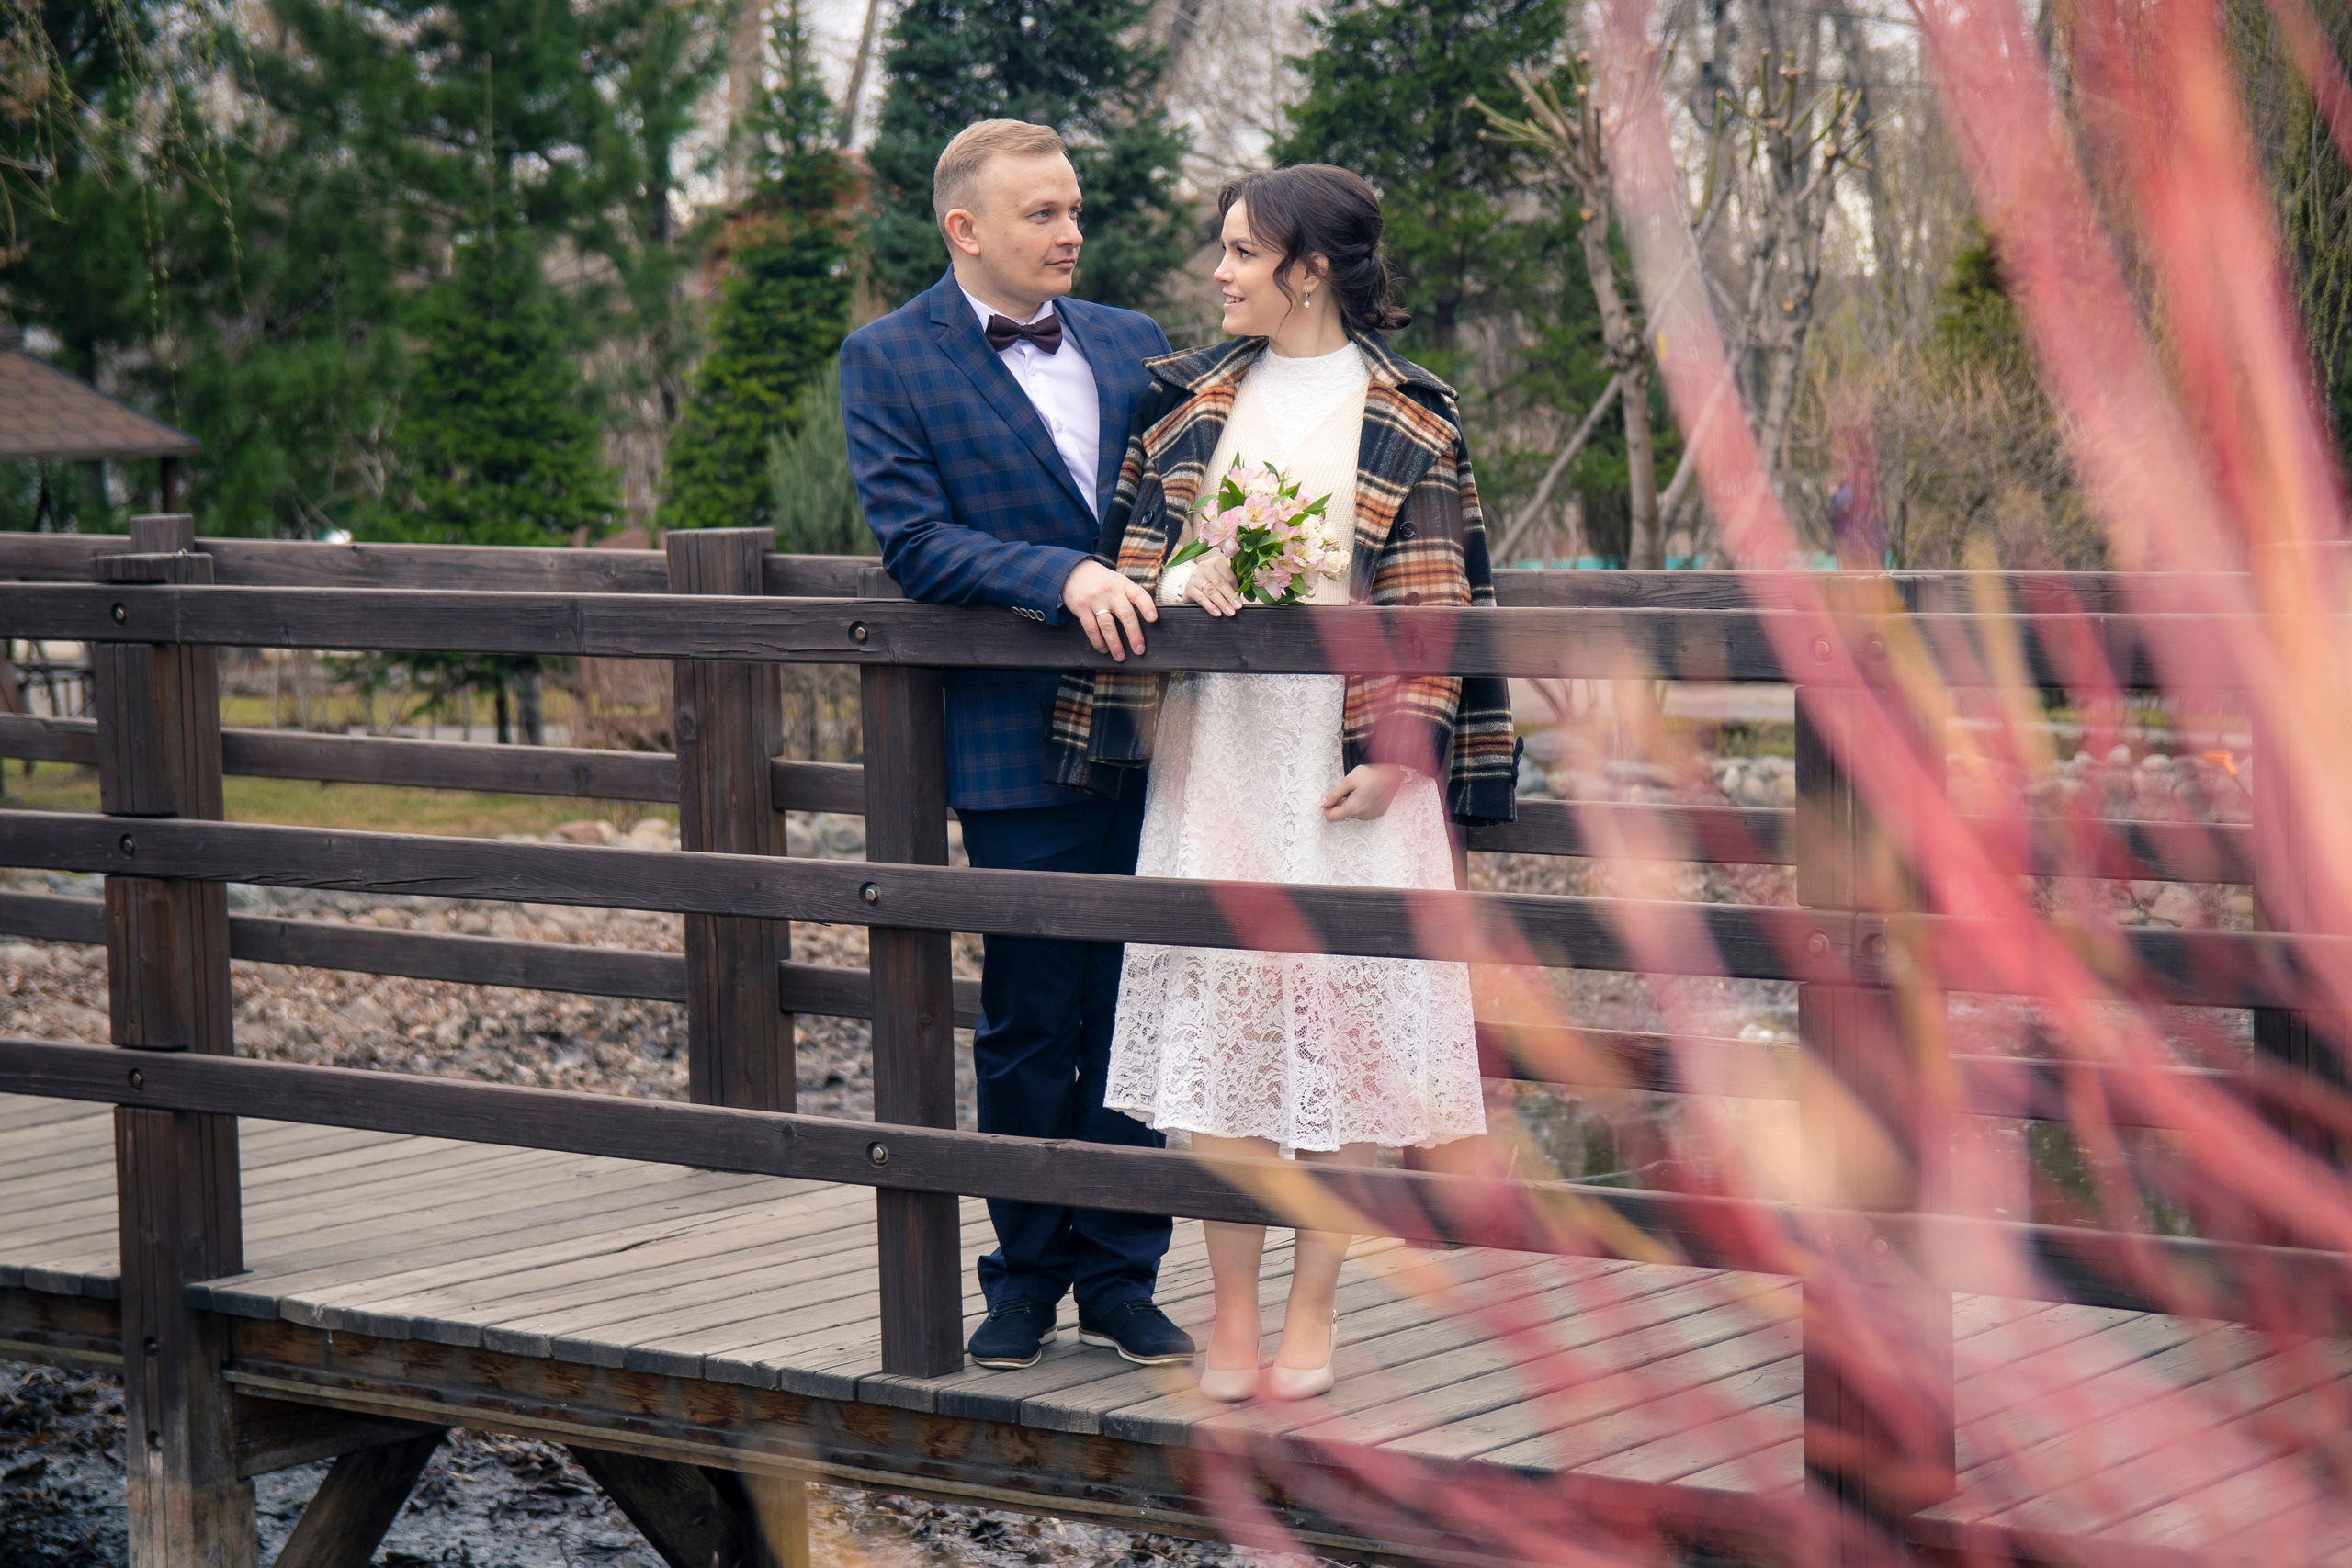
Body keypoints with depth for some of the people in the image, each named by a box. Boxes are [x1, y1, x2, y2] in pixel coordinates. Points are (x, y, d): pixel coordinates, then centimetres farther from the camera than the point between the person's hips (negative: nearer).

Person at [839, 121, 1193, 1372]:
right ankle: (1026, 1279, 19)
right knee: (1028, 1026, 4)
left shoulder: (1133, 345, 13)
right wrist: (1065, 580, -23)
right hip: (1018, 742, -4)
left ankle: (1120, 1279, 18)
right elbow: (915, 540, -11)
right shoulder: (885, 361, -1)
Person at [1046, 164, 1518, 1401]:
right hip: (1214, 743, 3)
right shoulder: (1191, 400, 11)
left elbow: (1429, 604, -1)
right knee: (1214, 1009, -1)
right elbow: (1136, 556, 11)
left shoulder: (1406, 421, 1)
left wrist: (1393, 750, -10)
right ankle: (1232, 1310, 7)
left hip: (1345, 753, -3)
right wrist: (1183, 581, -12)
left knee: (1346, 1011, -2)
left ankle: (1312, 1309, 8)